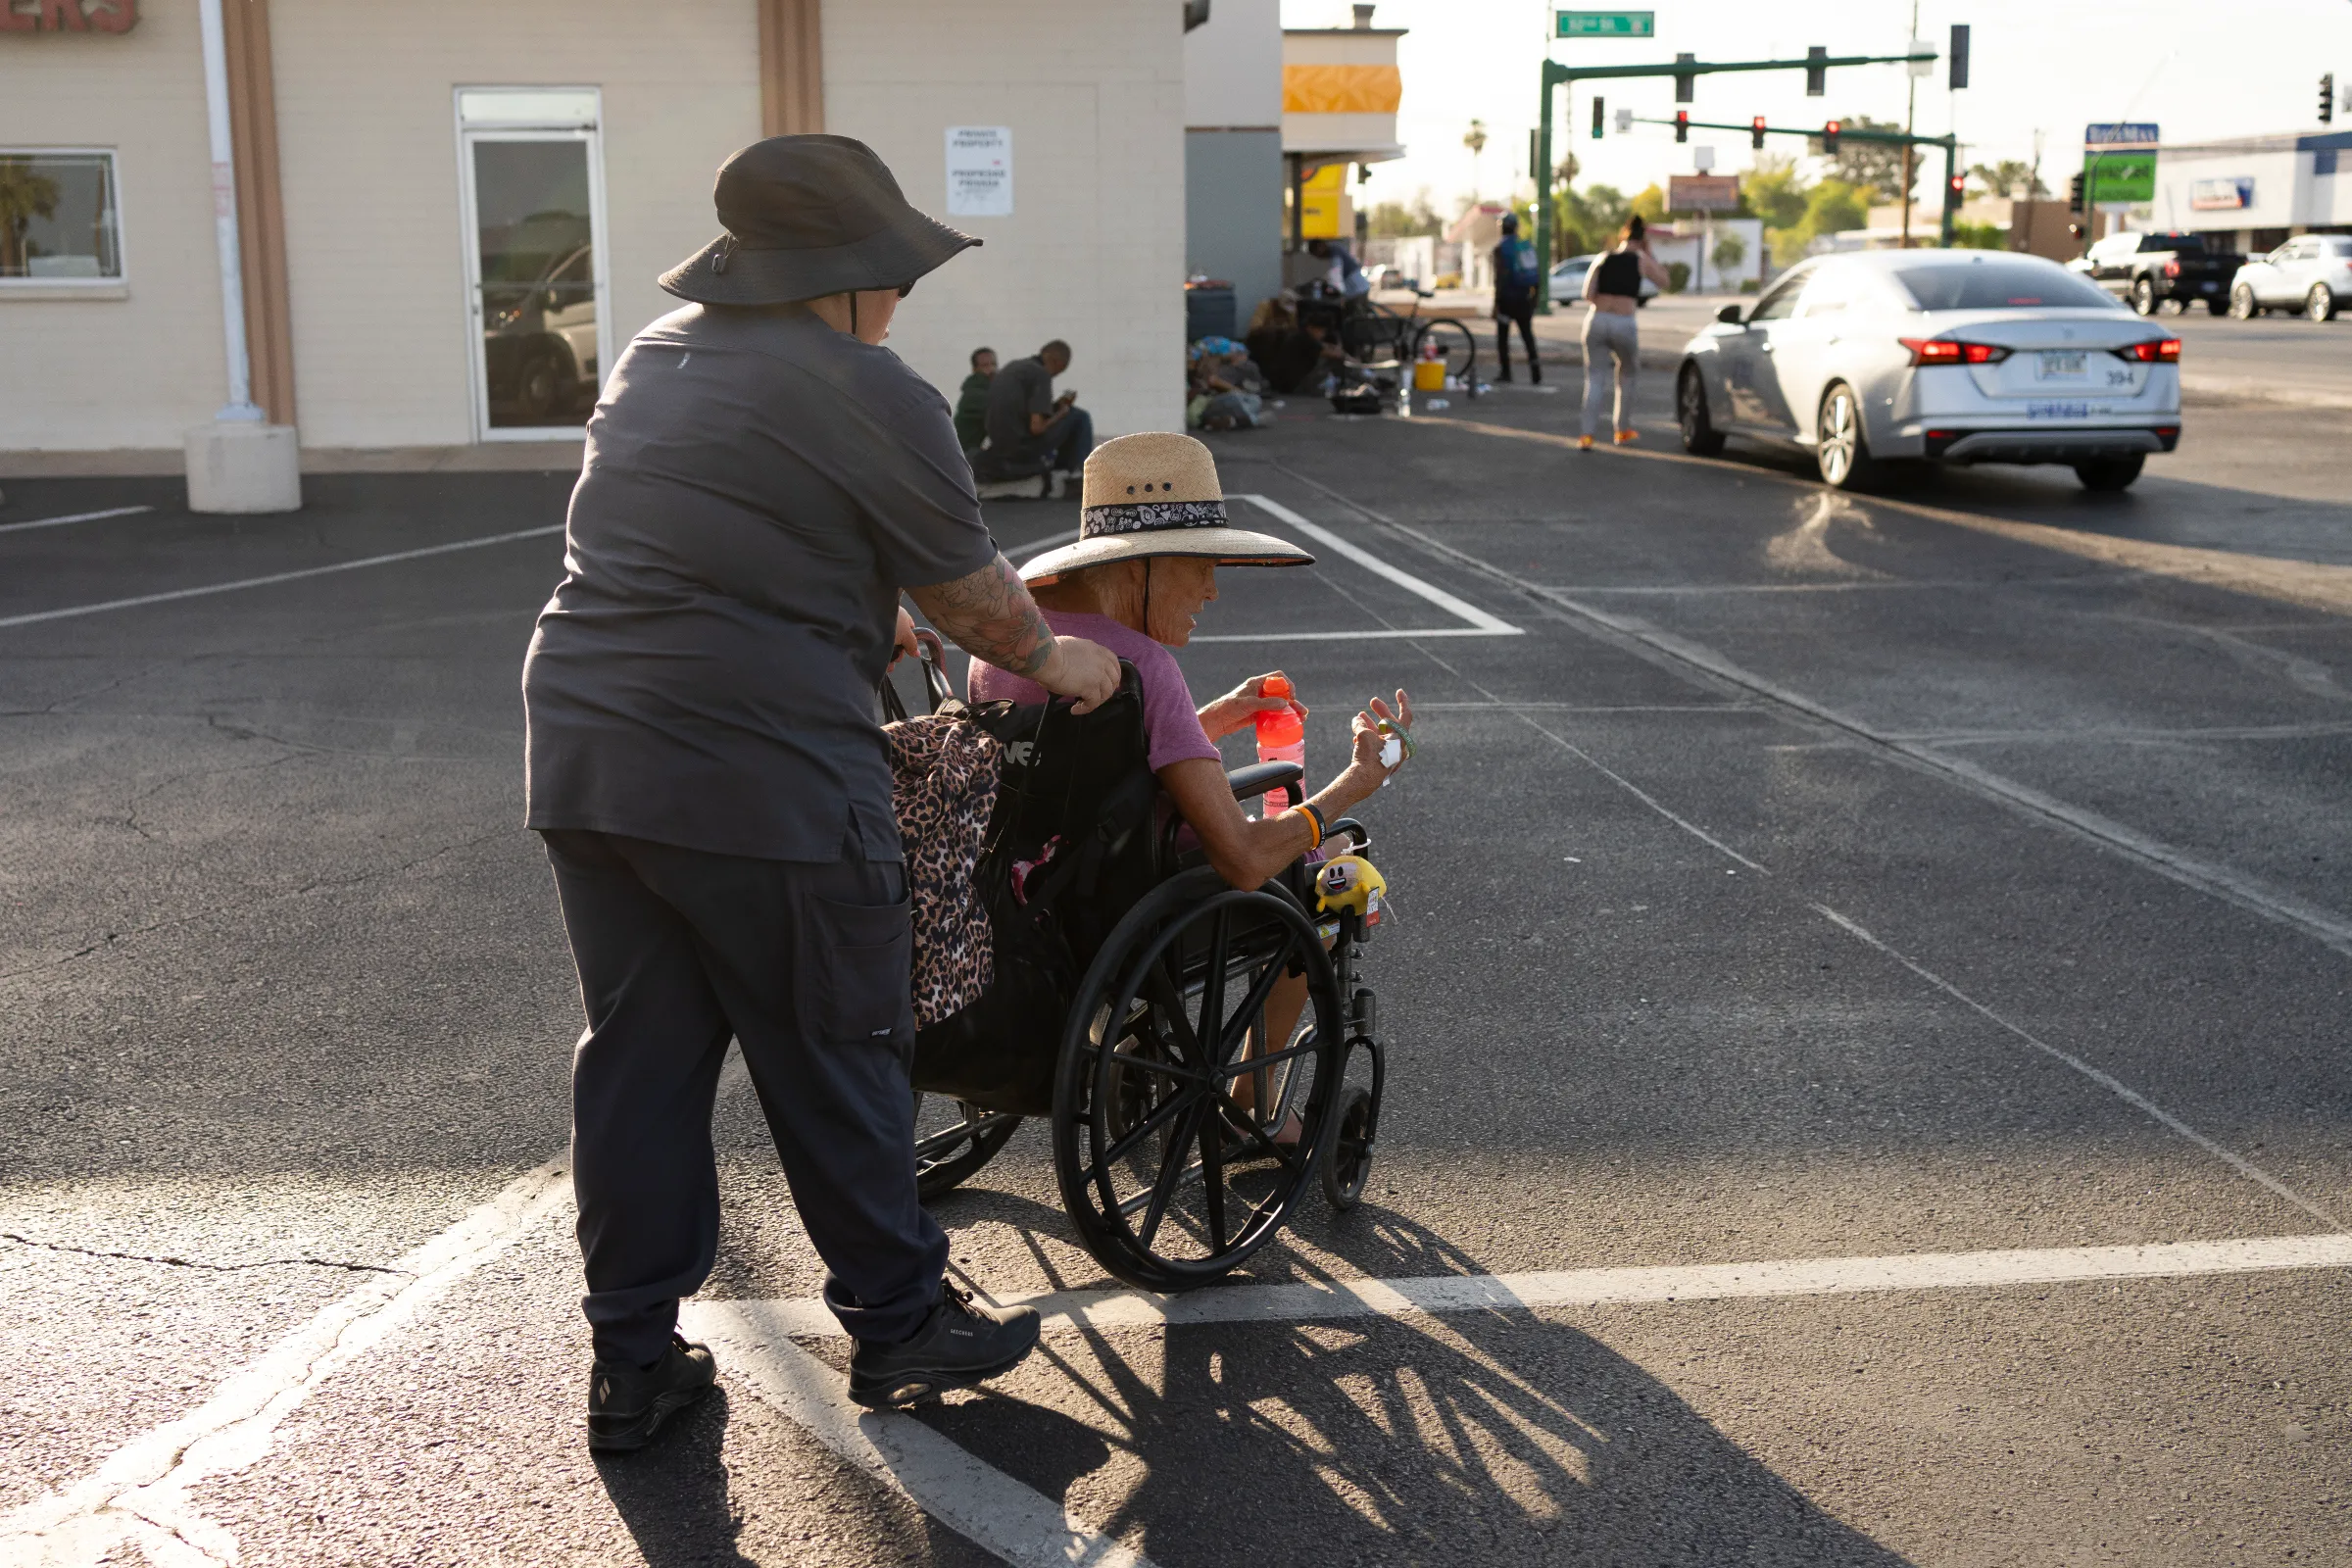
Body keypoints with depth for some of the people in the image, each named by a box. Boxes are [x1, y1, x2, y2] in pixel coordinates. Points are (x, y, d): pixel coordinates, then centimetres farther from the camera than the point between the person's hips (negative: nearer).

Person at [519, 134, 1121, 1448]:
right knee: (835, 1061, 8)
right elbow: (974, 596, 2)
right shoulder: (874, 396, -8)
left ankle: (635, 1365, 22)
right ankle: (899, 1324, 24)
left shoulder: (659, 356, 16)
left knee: (638, 1063, 13)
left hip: (584, 756, 7)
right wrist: (1058, 659, 20)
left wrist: (876, 623, 38)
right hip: (762, 774, -7)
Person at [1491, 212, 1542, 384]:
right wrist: (1534, 298, 16)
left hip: (1507, 297, -4)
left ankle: (1505, 371, 9)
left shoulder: (1501, 249, -10)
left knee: (1502, 334, 9)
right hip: (1525, 297, 4)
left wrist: (1496, 303, -13)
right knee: (1527, 332, 12)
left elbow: (1500, 277, -16)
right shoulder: (1528, 246, 6)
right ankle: (1533, 359, -13)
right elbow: (1538, 273, 8)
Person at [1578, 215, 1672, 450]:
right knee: (1626, 375, 21)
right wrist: (1649, 252, 19)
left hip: (1596, 321, 1)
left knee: (1594, 378, 6)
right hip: (1624, 324, -1)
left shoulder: (1602, 259, 9)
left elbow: (1588, 295, 1)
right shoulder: (1642, 260, 3)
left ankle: (1587, 435, -9)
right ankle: (1622, 430, 29)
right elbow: (1663, 281, 18)